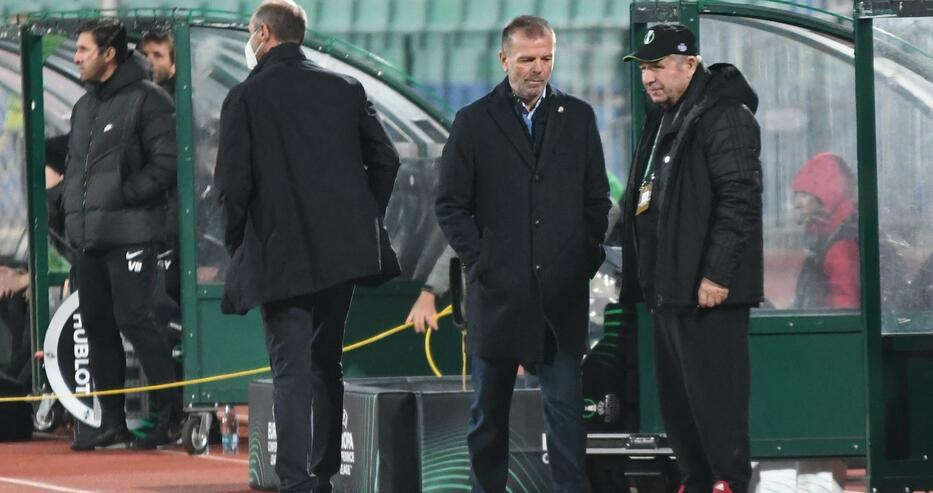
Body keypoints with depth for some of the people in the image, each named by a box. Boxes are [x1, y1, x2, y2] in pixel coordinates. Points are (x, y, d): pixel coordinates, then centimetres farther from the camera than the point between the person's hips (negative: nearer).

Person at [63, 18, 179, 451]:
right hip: (87, 236, 8)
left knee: (134, 320, -13)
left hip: (130, 234, -8)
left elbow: (166, 163, -13)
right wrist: (72, 208, 11)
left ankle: (168, 414, -5)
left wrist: (122, 197, -15)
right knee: (98, 326, 7)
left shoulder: (147, 100, -6)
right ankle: (112, 422, 13)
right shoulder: (85, 106, 19)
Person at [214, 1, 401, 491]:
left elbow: (232, 183, -11)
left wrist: (237, 244, 4)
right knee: (326, 364, 16)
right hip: (343, 250, 5)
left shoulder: (246, 97, -7)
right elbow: (385, 161, 5)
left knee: (291, 370, -4)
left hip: (280, 256, -5)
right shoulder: (346, 88, 6)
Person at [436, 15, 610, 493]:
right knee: (489, 413, 6)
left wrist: (588, 258, 3)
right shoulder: (473, 122, 3)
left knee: (566, 409, -3)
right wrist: (479, 259, -5)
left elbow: (597, 199, 13)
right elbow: (451, 205, 4)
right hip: (498, 292, -1)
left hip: (563, 293, 1)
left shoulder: (578, 117, 9)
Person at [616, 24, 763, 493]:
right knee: (676, 400, 12)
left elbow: (740, 199, -19)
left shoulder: (723, 117, -12)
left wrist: (717, 274, -22)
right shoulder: (662, 119, 18)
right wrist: (639, 274, 19)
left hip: (706, 289, -10)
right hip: (668, 286, 10)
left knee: (713, 396, -8)